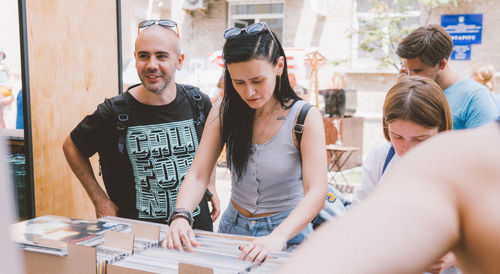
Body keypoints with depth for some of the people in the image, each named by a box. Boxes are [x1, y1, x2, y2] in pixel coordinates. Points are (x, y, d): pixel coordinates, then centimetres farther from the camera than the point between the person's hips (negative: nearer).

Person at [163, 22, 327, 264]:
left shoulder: (305, 118, -10)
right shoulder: (224, 113, 1)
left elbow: (316, 193, -19)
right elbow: (198, 175, -3)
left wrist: (278, 237, -34)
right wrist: (180, 217, -22)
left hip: (287, 230, -3)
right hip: (233, 228, 3)